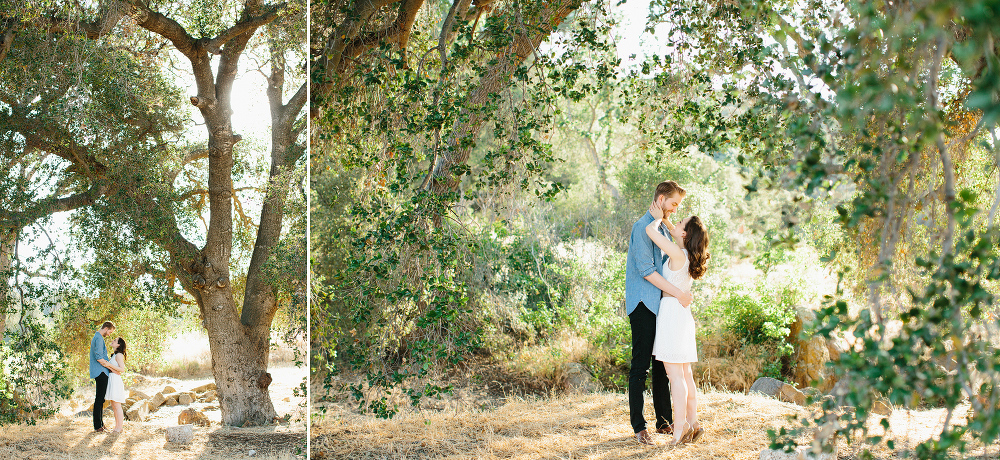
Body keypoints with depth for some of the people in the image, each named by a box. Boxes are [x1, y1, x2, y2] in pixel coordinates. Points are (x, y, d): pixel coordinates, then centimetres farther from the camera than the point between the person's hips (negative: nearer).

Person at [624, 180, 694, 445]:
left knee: (663, 364, 10)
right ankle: (638, 426, -2)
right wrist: (677, 293, -17)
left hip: (661, 304, 9)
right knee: (640, 365, -5)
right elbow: (646, 270, -18)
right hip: (643, 304, -9)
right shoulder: (642, 227, -11)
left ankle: (664, 421, 16)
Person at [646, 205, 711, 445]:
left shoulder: (678, 254, -16)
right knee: (685, 373, 13)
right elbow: (673, 232, 29)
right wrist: (663, 218, 22)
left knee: (675, 374, -8)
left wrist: (658, 218, 1)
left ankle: (679, 430, -8)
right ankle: (692, 423, 17)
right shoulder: (689, 254, 7)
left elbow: (650, 230, -16)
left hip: (672, 312, -9)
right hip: (683, 314, 9)